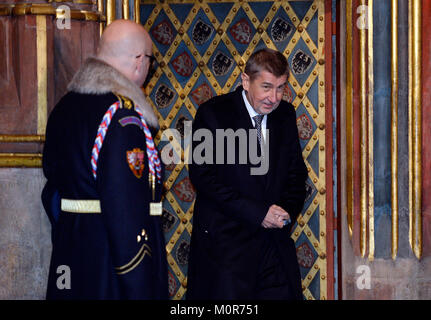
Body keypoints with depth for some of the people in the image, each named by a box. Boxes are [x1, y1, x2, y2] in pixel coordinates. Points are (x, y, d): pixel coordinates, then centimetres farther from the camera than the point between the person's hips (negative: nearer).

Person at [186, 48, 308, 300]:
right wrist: (257, 213, -17)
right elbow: (203, 177, -13)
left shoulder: (286, 114, 10)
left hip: (276, 242, 5)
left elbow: (297, 172, 17)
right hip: (225, 241, -5)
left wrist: (288, 210, -4)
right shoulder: (213, 114, -7)